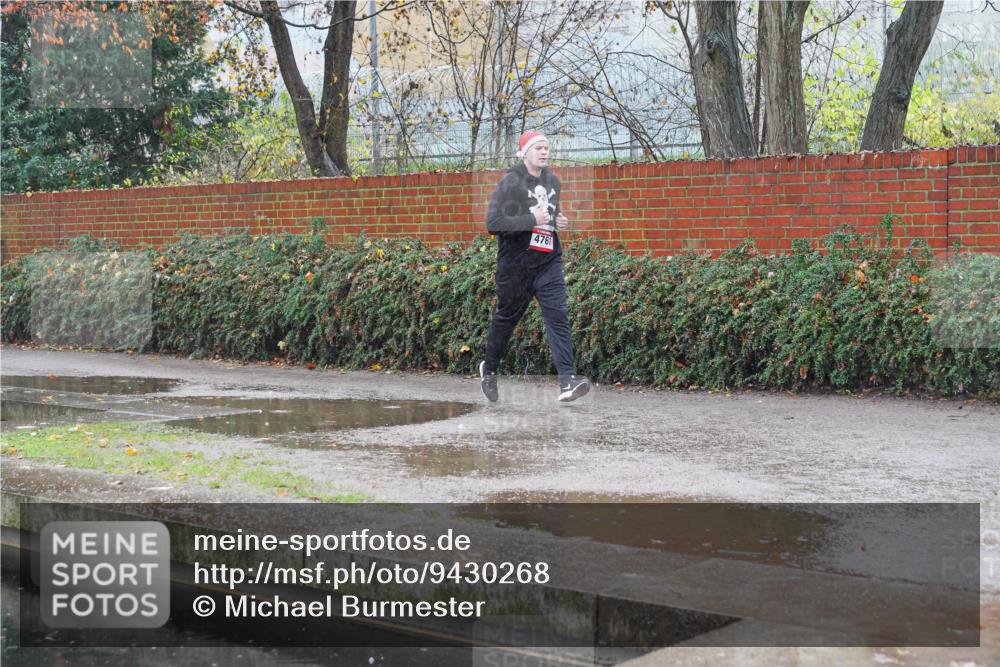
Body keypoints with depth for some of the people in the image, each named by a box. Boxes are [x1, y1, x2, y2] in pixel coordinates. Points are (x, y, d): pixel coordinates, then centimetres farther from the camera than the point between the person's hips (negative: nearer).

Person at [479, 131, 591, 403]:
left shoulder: (553, 182, 10)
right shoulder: (510, 183, -11)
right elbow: (492, 223, -21)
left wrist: (558, 221, 6)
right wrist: (533, 220, -24)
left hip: (548, 262, 4)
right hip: (515, 265, -4)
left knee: (558, 317, -12)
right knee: (506, 319, 12)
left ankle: (567, 382, -21)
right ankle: (488, 369, 36)